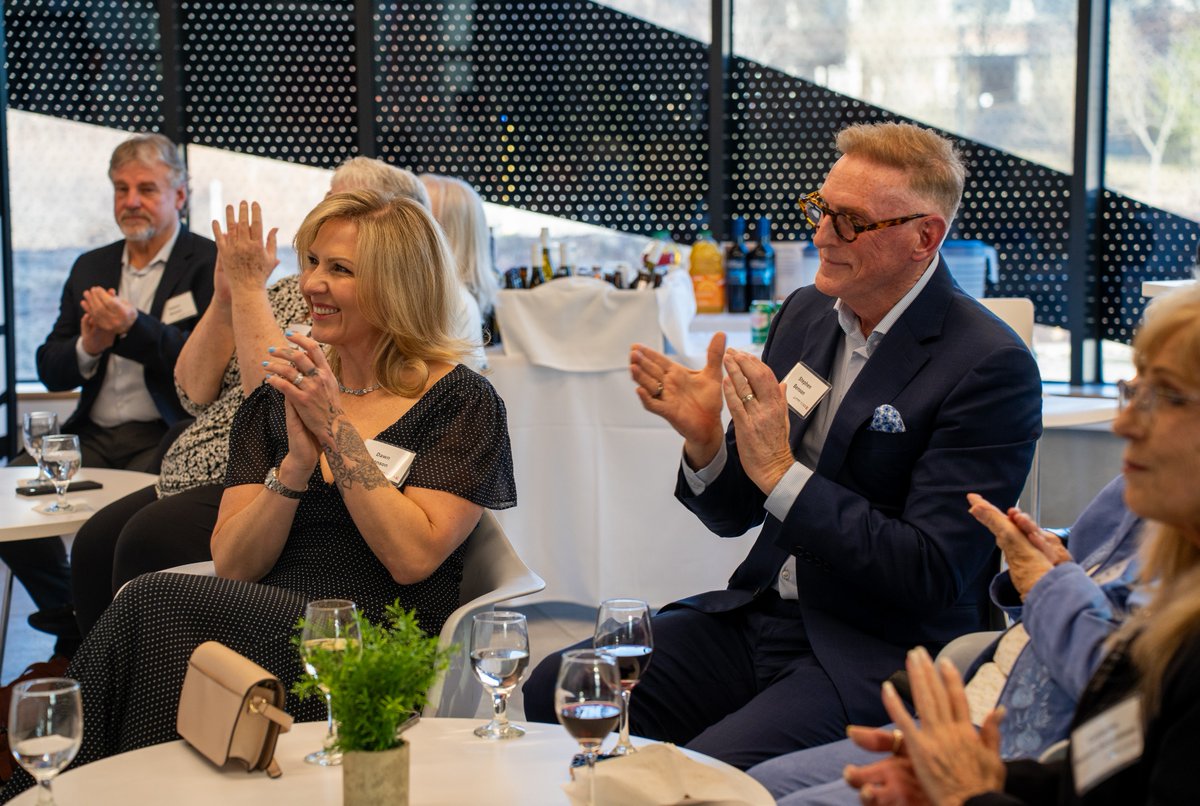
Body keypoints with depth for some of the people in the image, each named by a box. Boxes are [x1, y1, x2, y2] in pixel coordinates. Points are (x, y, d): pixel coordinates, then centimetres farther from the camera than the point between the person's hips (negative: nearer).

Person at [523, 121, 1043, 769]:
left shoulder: (993, 368, -13)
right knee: (555, 691, -10)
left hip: (877, 654, -6)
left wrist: (781, 472, -21)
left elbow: (933, 575, -18)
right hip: (757, 614, 7)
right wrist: (706, 440, -9)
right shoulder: (805, 313, 9)